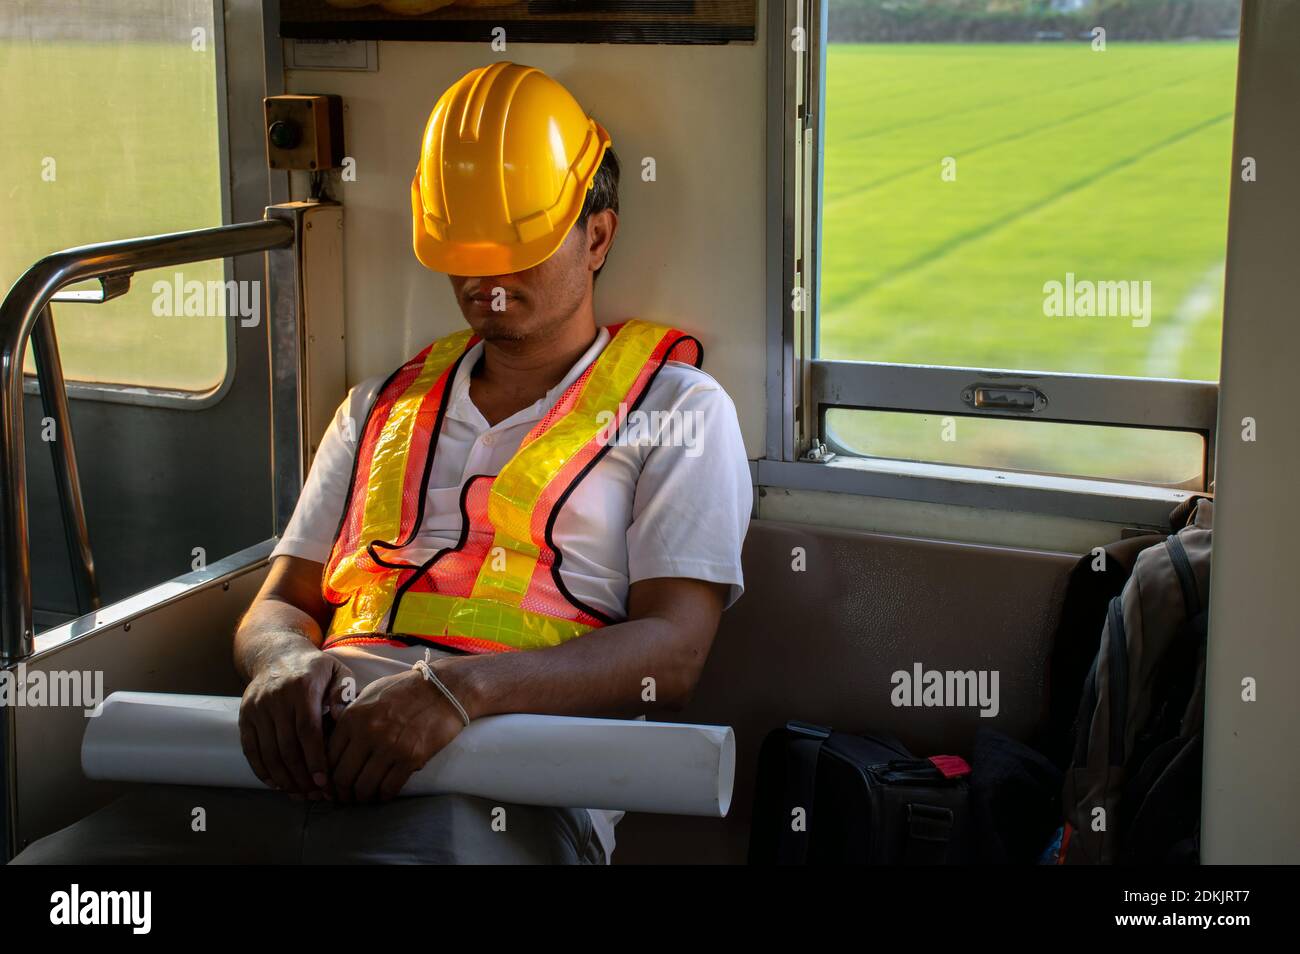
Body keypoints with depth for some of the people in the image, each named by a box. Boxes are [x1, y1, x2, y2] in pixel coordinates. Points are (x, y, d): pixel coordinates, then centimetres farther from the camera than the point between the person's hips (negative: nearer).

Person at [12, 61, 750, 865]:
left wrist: (462, 688, -19)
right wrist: (286, 662, -4)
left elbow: (672, 653, -1)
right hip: (311, 760, 5)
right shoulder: (383, 406, 28)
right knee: (45, 864, -22)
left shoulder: (678, 407, 12)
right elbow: (279, 605, 25)